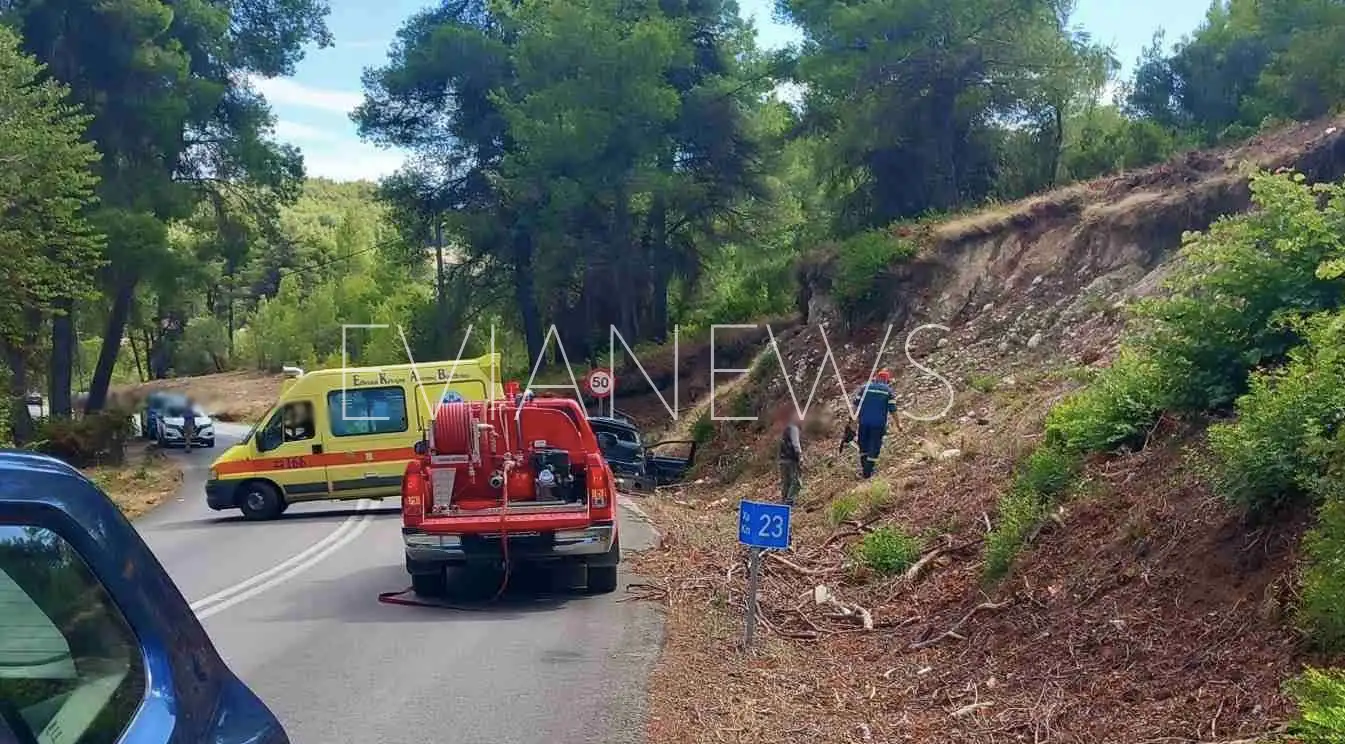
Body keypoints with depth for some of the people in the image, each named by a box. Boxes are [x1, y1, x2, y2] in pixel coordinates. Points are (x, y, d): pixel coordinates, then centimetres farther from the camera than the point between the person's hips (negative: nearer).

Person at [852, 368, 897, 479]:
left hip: (864, 421, 2)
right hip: (879, 423, -2)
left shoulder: (864, 387, 6)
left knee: (863, 444, 17)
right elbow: (892, 410, -2)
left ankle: (863, 469, 23)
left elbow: (856, 403, 2)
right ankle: (868, 472, 4)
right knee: (875, 446, 6)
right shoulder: (889, 391, 1)